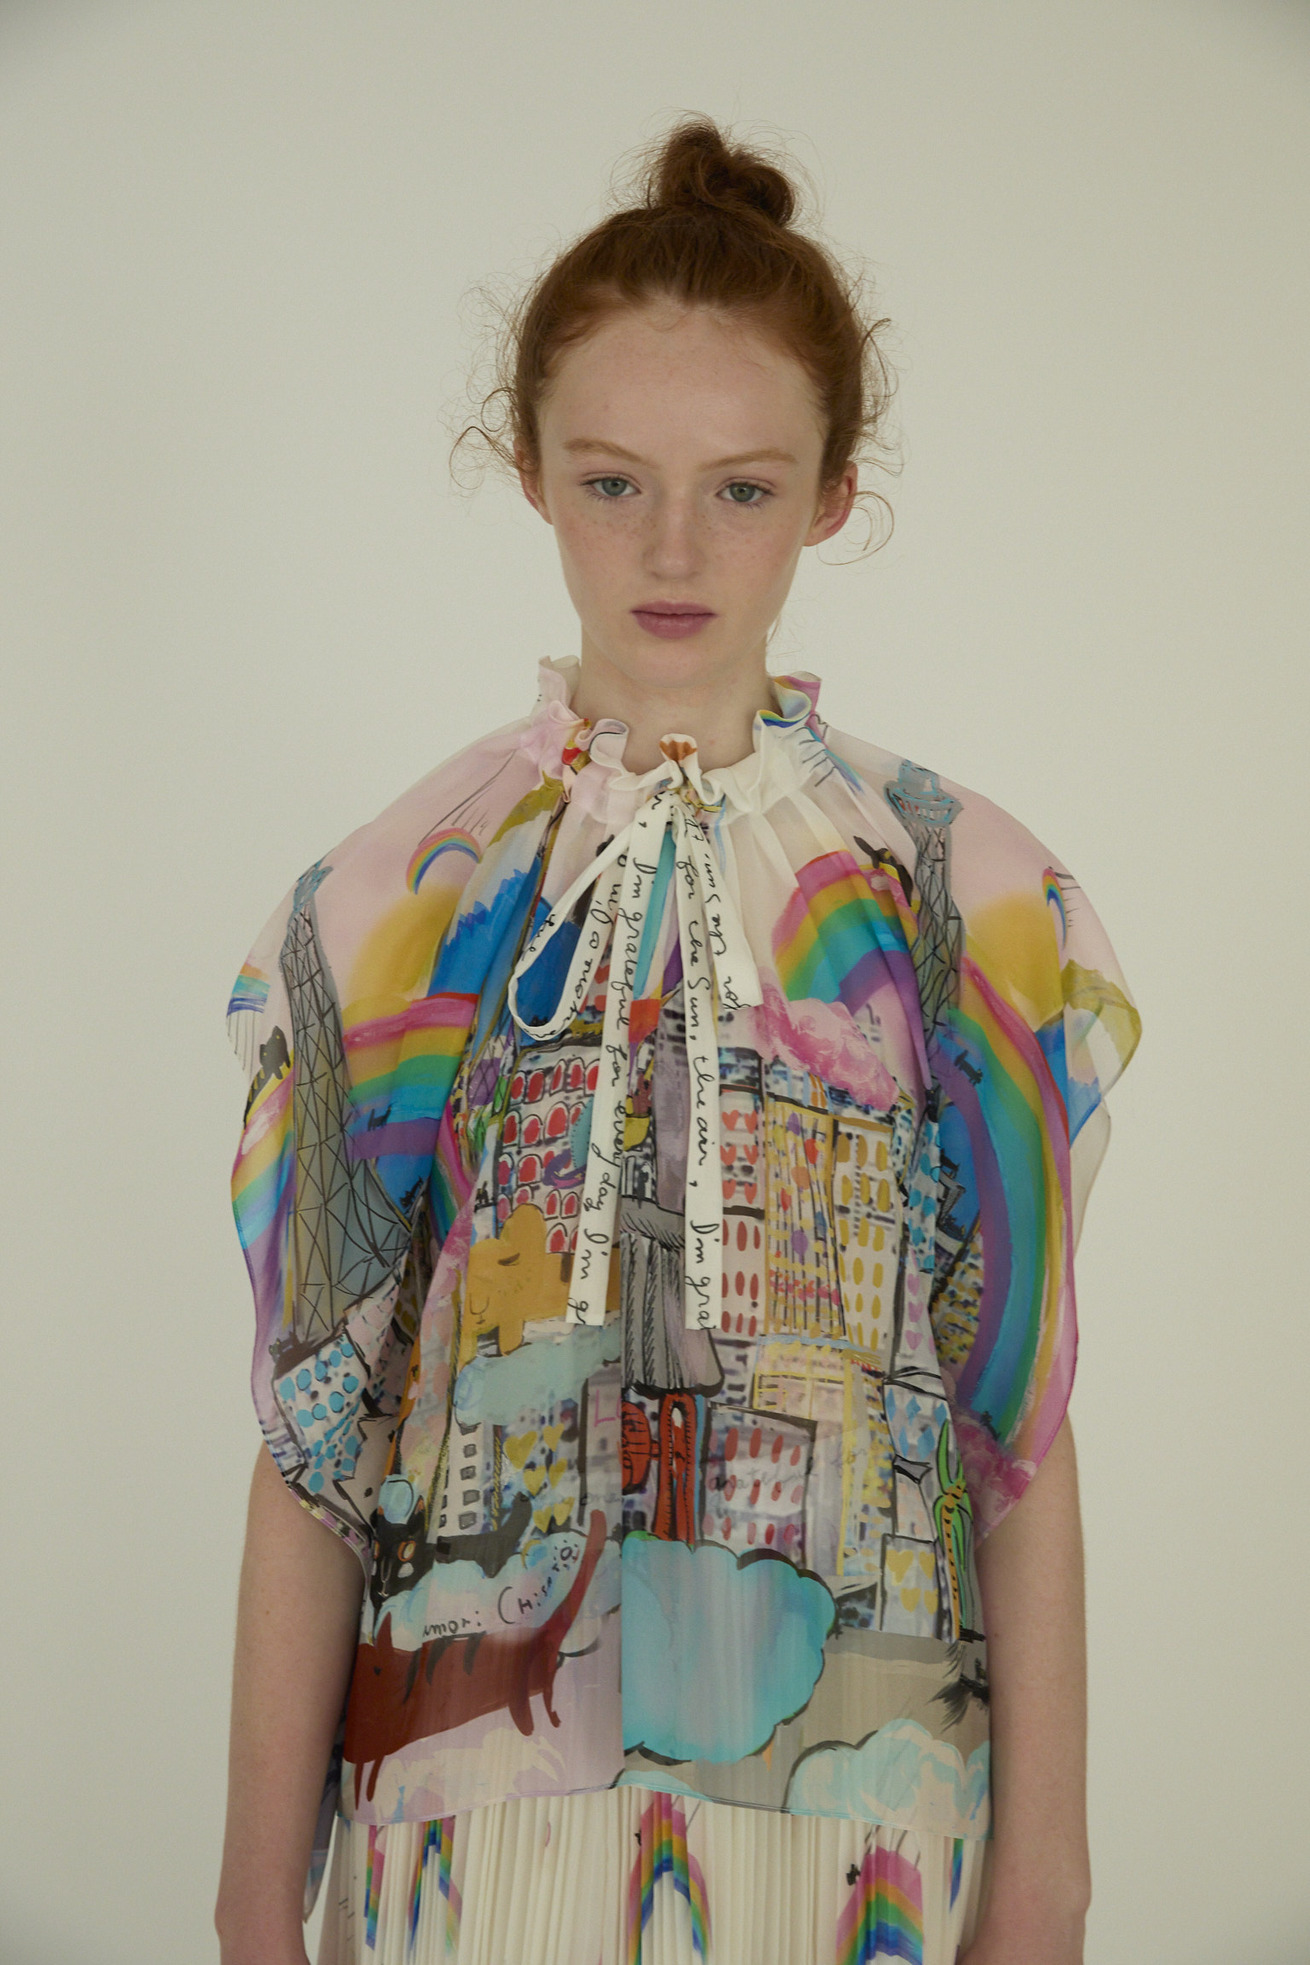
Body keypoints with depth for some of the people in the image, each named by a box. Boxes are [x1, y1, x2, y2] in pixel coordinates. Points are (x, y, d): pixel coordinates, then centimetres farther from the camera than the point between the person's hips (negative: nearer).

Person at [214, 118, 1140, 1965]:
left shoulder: (974, 903, -3)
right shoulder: (394, 905, -3)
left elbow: (1025, 1421, -2)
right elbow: (313, 1434, -2)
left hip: (860, 1805, 0)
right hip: (476, 1789, 0)